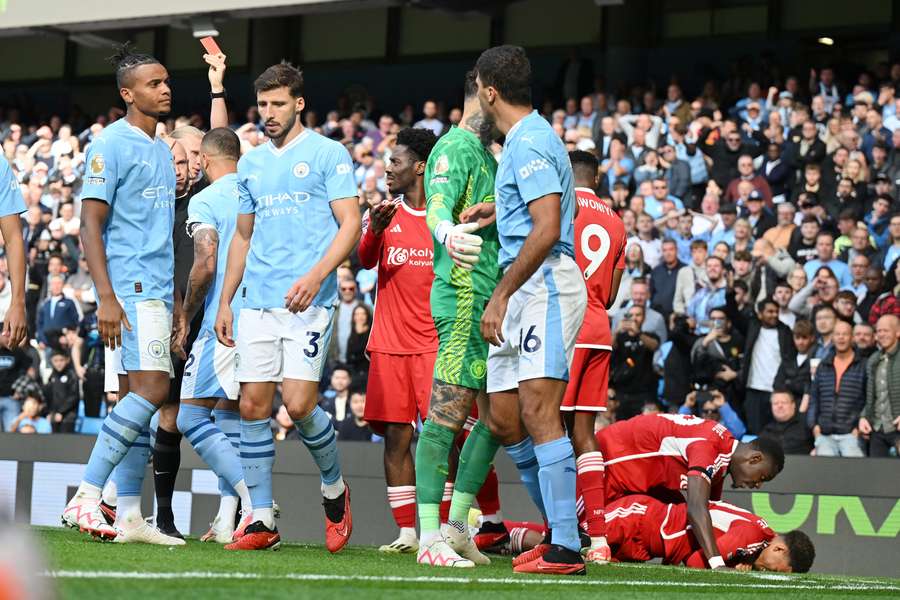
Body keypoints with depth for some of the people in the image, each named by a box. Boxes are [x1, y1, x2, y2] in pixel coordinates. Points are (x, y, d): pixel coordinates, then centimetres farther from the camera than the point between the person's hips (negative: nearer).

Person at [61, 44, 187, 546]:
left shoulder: (162, 151, 20)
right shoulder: (112, 146, -7)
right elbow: (91, 226, -12)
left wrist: (177, 302, 23)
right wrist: (107, 297, -20)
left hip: (156, 291, 9)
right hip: (128, 287, -9)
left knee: (138, 399, 6)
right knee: (151, 389, -19)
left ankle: (129, 517, 6)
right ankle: (86, 498, -17)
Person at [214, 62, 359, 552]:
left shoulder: (328, 154, 0)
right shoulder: (251, 164, 17)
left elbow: (350, 223, -6)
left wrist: (315, 276, -20)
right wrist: (224, 301, 18)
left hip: (307, 303, -5)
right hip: (257, 304, 6)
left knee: (299, 404, -13)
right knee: (253, 405, -1)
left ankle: (335, 488, 13)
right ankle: (261, 519, 5)